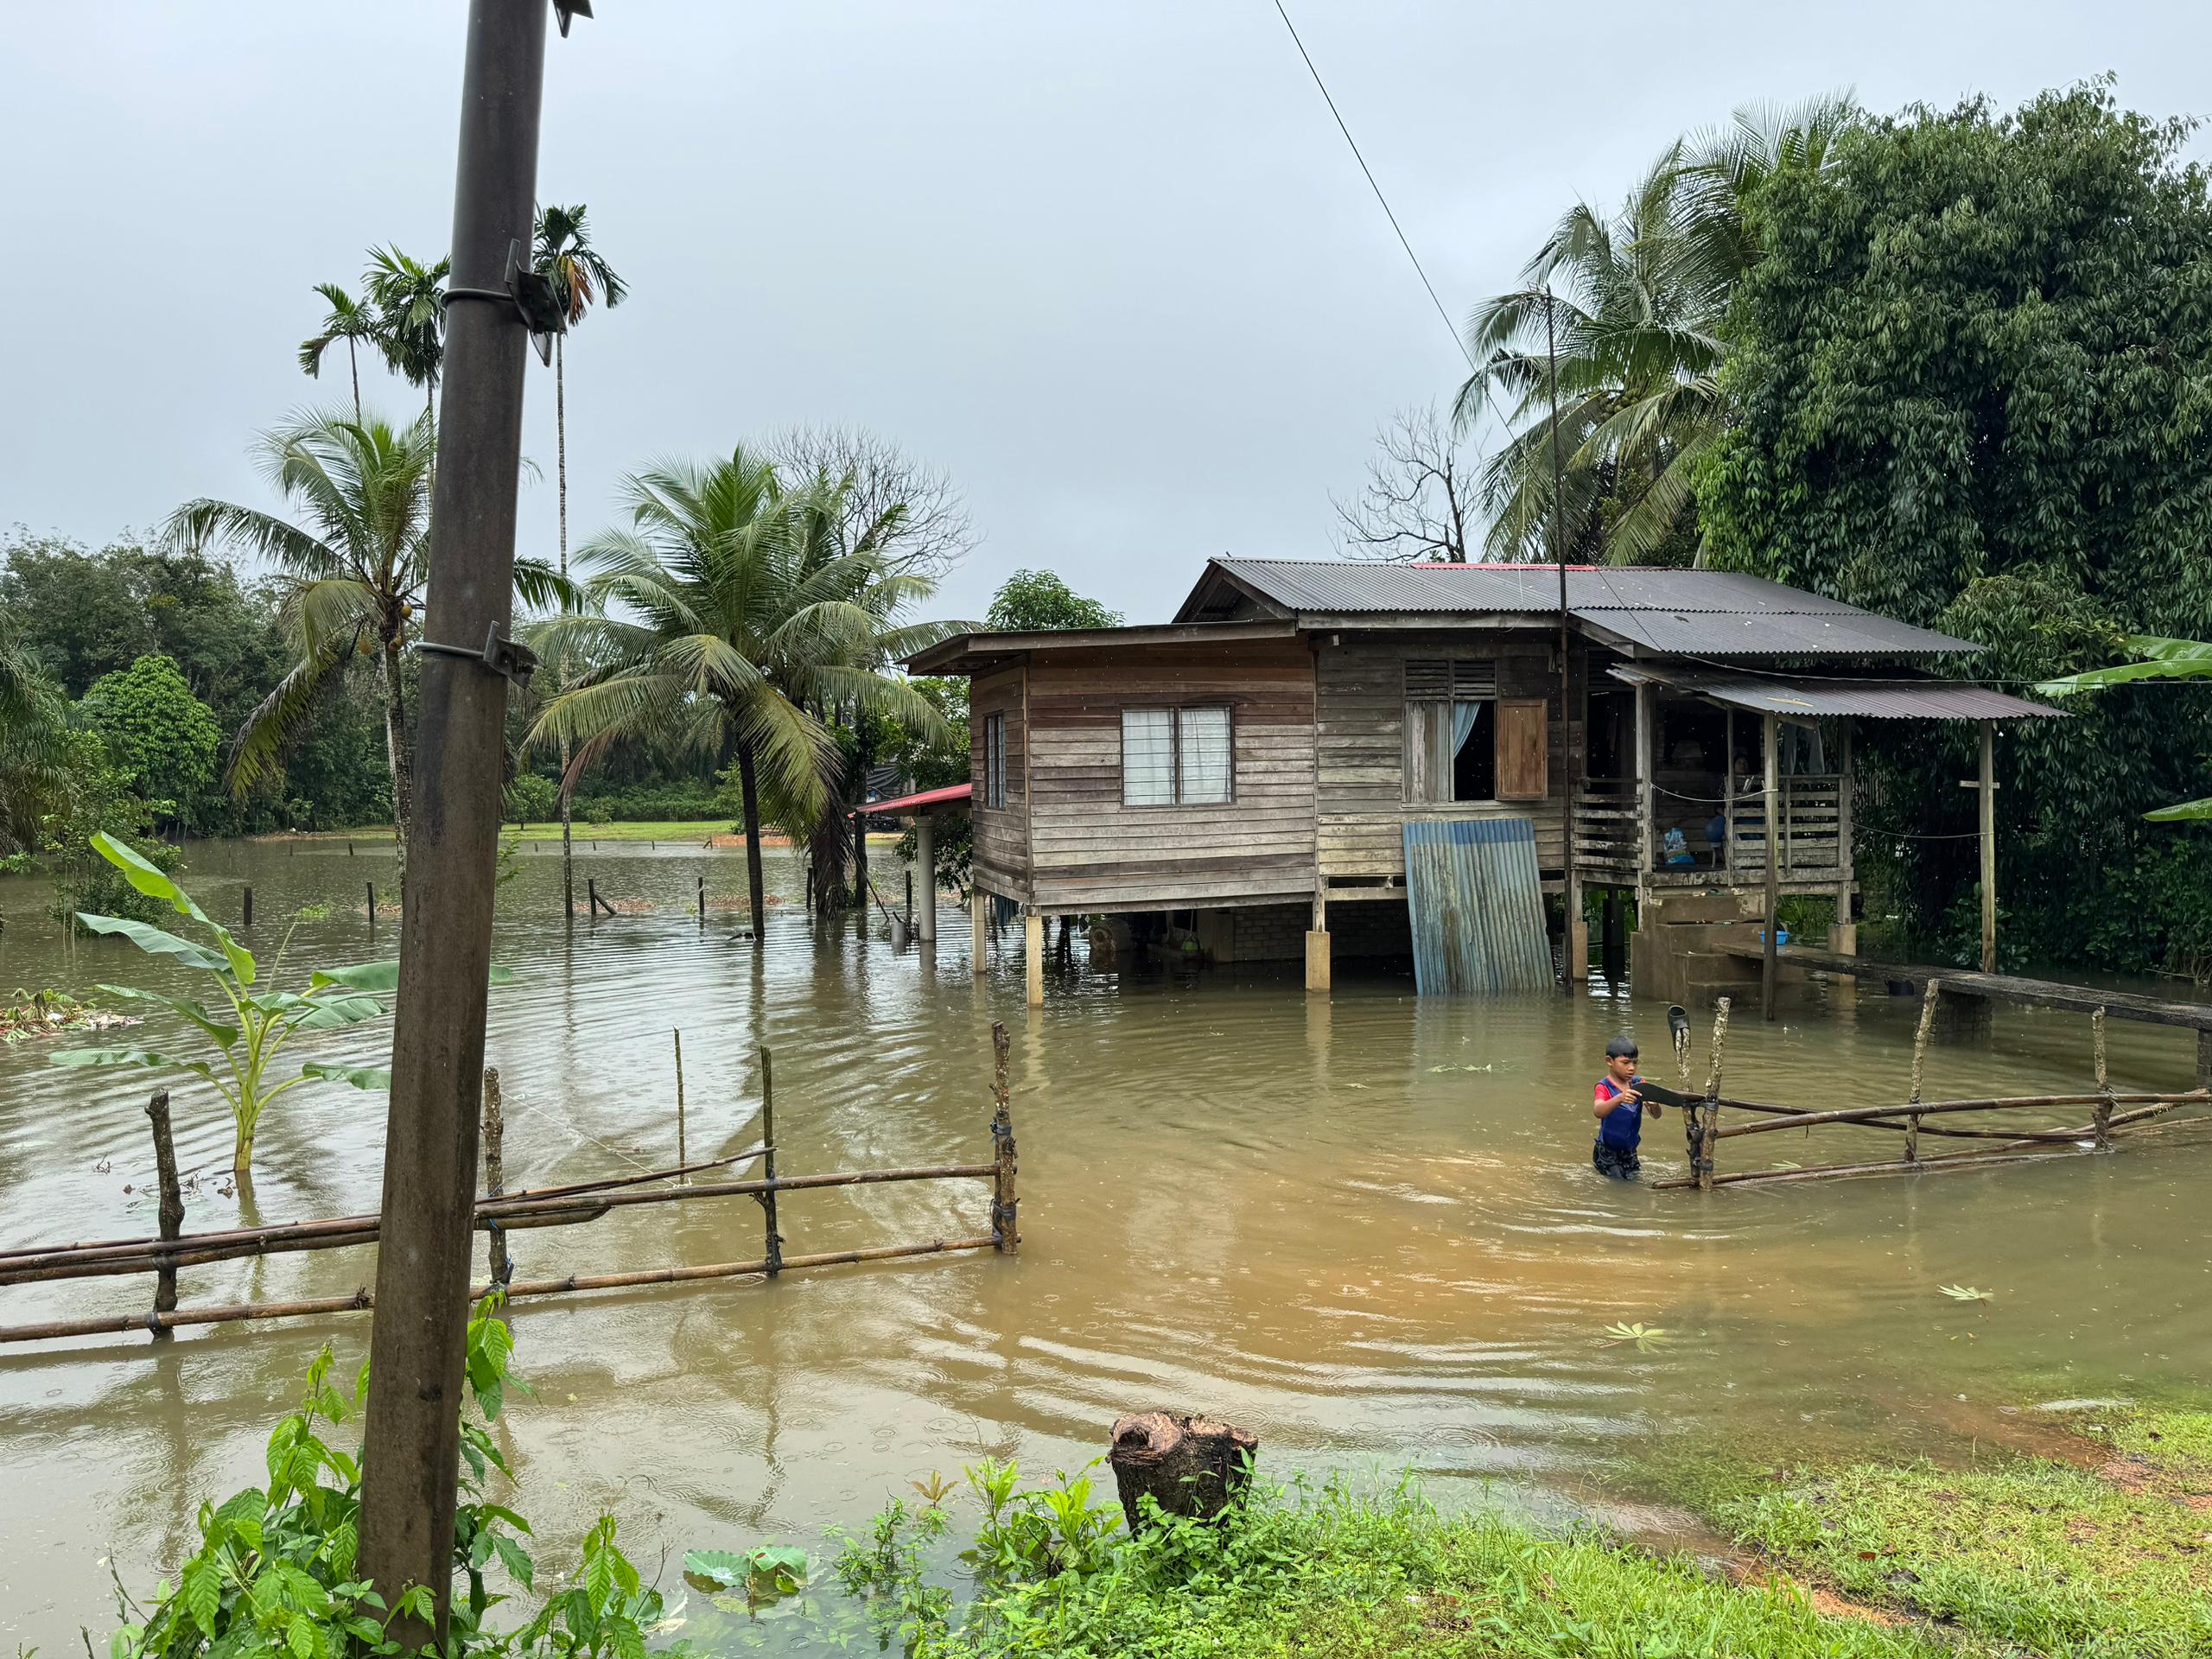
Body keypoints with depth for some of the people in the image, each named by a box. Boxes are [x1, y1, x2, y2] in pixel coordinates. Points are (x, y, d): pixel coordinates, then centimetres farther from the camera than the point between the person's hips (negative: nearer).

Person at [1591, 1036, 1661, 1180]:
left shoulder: (1638, 1084, 0)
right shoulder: (1604, 1087, -16)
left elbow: (1656, 1115, -7)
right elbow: (1599, 1112, -36)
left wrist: (1654, 1105, -31)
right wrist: (1620, 1098, -54)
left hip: (1629, 1151, 5)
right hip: (1607, 1151, -5)